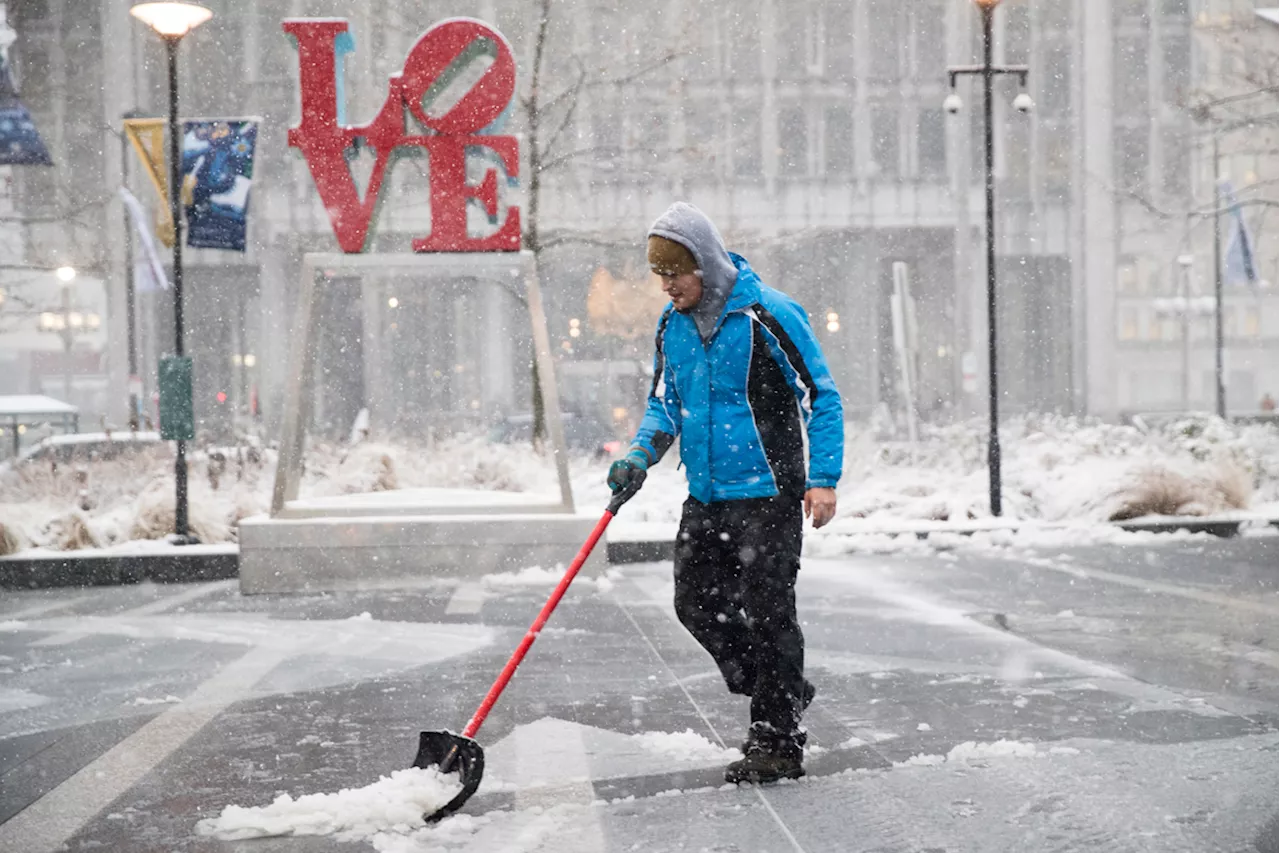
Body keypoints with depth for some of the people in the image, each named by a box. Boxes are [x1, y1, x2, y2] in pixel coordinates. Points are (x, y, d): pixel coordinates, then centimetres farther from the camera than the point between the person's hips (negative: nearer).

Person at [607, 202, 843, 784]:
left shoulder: (769, 315, -14)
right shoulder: (672, 326, 7)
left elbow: (822, 398, -10)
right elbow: (664, 403, 16)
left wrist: (822, 480, -17)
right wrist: (640, 454, -4)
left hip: (767, 495, -7)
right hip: (705, 497, 7)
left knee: (767, 613, -5)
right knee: (696, 604, 8)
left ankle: (779, 744, 6)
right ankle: (782, 694, 26)